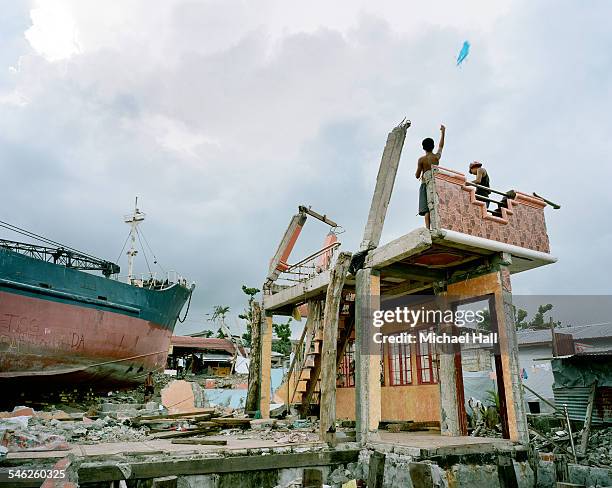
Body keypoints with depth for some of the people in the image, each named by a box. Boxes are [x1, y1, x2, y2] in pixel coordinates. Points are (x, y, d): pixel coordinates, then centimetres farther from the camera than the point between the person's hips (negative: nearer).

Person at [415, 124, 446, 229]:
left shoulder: (421, 159, -1)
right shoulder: (437, 156, 7)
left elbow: (417, 176, 0)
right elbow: (441, 146, 27)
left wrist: (418, 173, 24)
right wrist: (443, 132, 38)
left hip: (425, 184, -3)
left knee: (426, 210, -11)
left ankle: (428, 229, -22)